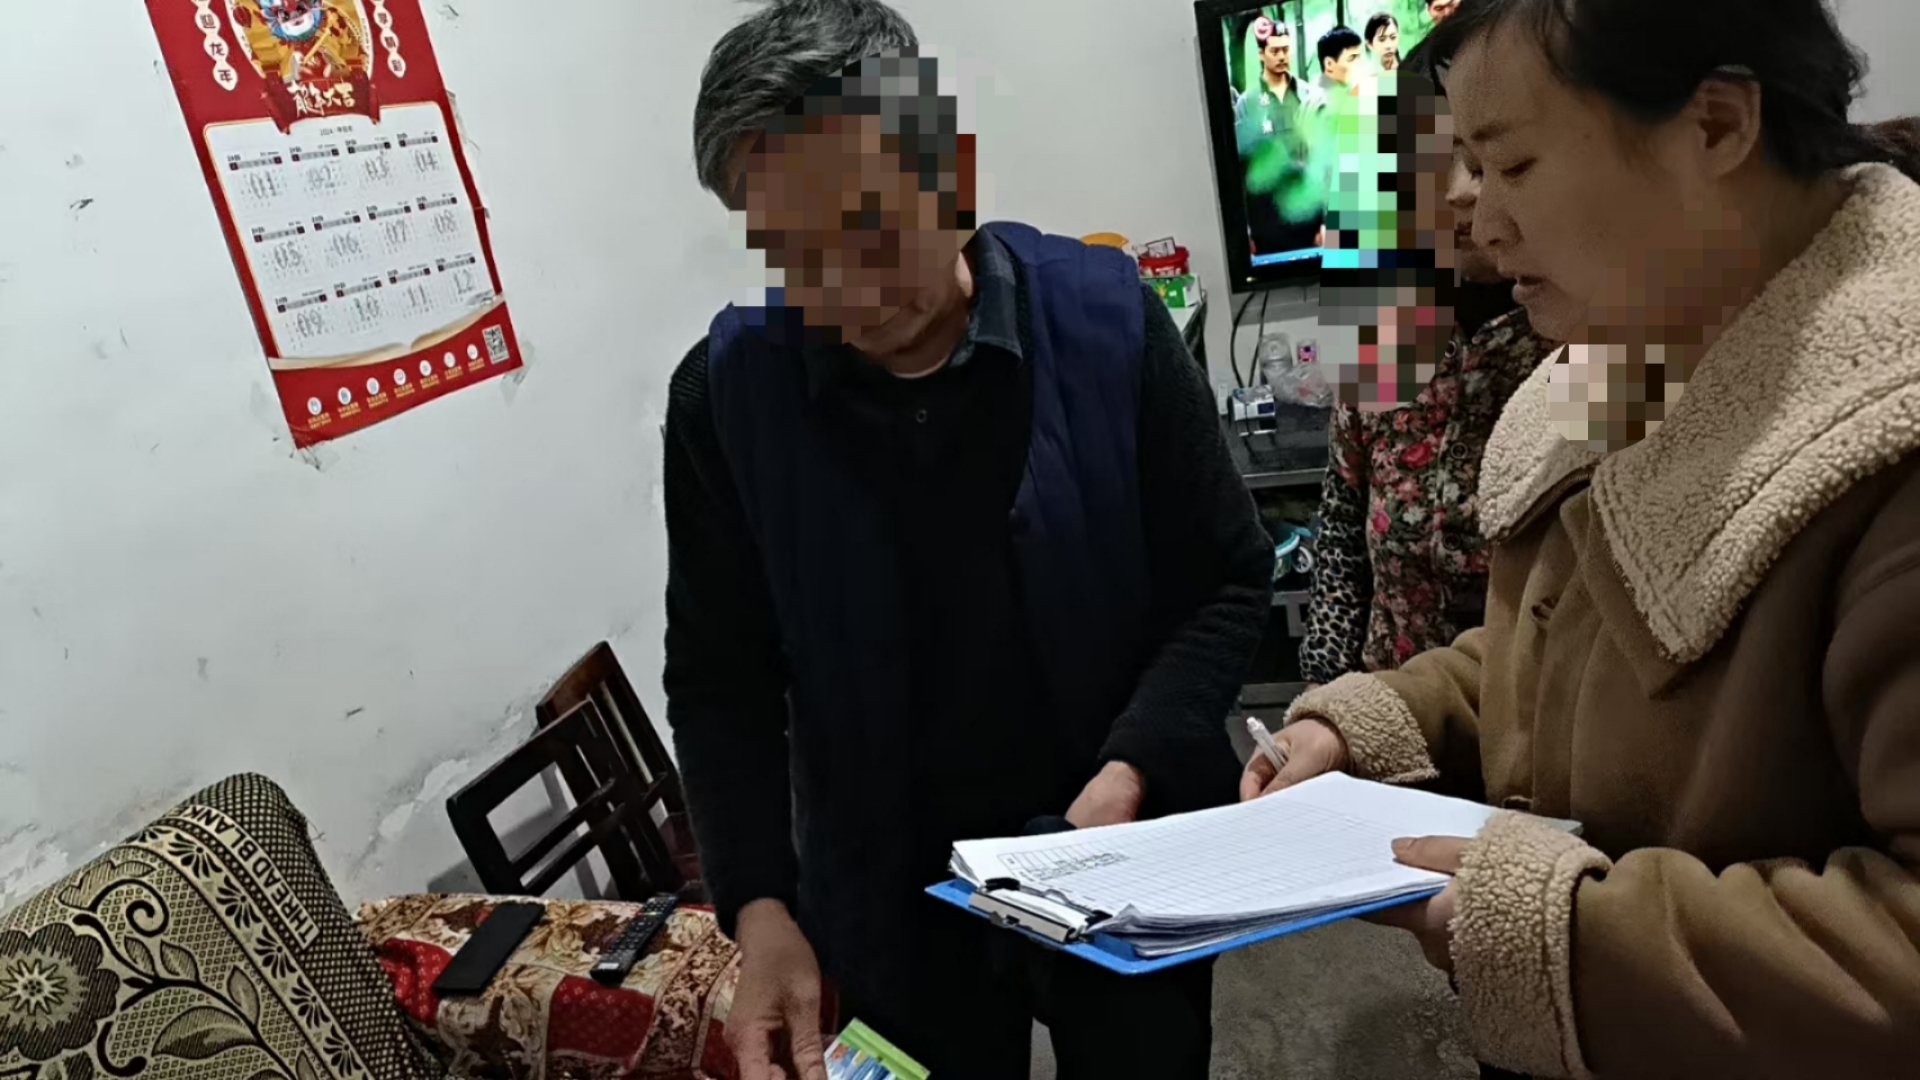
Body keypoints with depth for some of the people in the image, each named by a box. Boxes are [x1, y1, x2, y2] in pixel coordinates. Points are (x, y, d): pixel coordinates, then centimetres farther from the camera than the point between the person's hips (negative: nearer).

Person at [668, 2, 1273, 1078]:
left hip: (1123, 863, 0)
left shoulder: (1106, 318, -14)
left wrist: (1129, 772, -19)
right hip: (888, 894, 1)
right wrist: (759, 907, -15)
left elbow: (1229, 581, -6)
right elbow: (721, 680, -4)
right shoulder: (725, 392, -11)